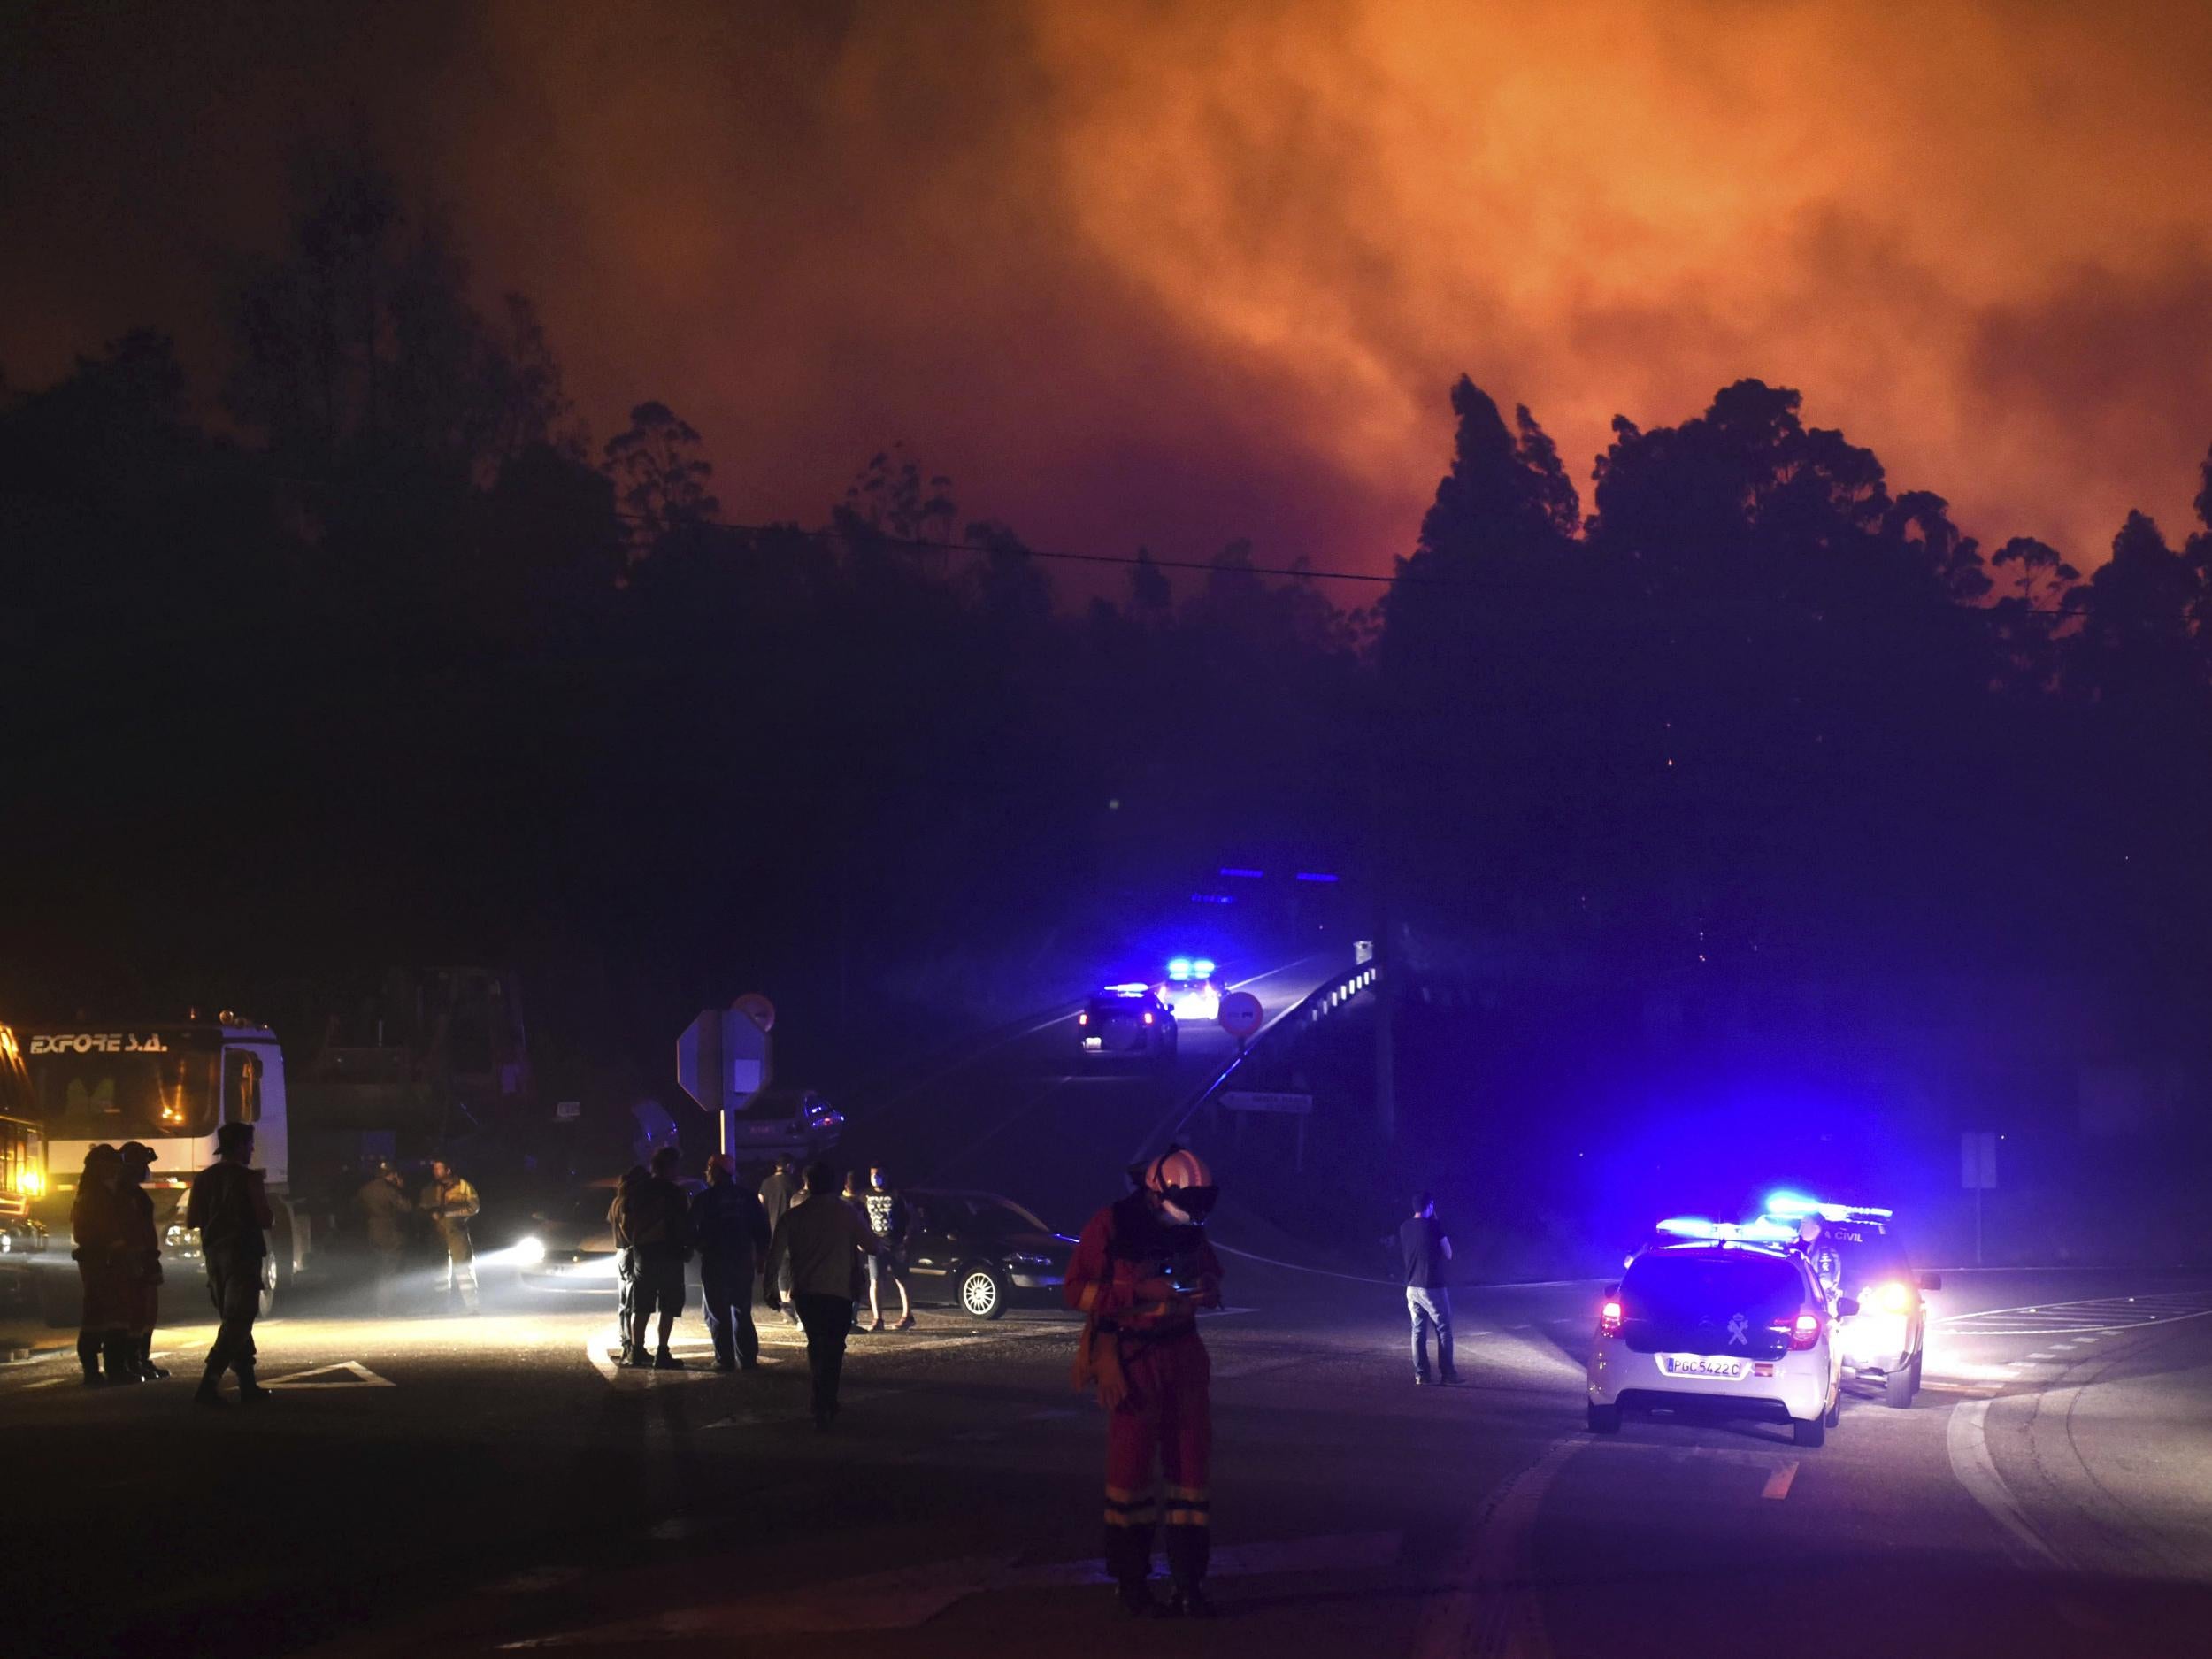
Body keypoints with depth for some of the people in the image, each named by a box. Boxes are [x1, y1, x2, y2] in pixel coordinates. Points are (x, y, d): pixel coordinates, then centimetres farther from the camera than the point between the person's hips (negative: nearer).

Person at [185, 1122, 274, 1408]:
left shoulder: (203, 1179, 7)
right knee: (238, 1322, -6)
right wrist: (272, 1219, 8)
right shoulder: (248, 1177, -11)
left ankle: (248, 1385, 20)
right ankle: (208, 1386, -18)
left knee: (233, 1320, 17)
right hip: (243, 1254, -7)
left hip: (214, 1255, 7)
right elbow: (266, 1219, -14)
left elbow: (191, 1220, 8)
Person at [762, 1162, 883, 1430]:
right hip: (838, 1292, -3)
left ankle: (824, 1403, 21)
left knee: (816, 1345, 18)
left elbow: (776, 1254, -2)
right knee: (833, 1348, 4)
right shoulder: (847, 1214, -4)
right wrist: (878, 1243, 21)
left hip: (805, 1293, 3)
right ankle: (824, 1408, -4)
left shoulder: (793, 1216, 2)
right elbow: (872, 1246, -2)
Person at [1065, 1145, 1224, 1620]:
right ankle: (1132, 1581, 9)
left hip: (1183, 1353, 5)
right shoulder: (1111, 1225, -12)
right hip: (1131, 1360, -5)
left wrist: (1205, 1290, -5)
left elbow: (1211, 1274, 19)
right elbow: (1077, 1291, -12)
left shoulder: (1191, 1228, 4)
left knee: (1192, 1462, 3)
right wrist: (1139, 1292, -22)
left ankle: (1189, 1582, 8)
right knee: (1131, 1465, -1)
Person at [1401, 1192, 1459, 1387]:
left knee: (1418, 1331, 9)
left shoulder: (1405, 1229, 5)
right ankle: (1447, 1374, 4)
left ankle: (1421, 1375, 5)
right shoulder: (1434, 1226, -12)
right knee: (1443, 1330, 4)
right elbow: (1448, 1254, -3)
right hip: (1433, 1288, -5)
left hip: (1412, 1287, 5)